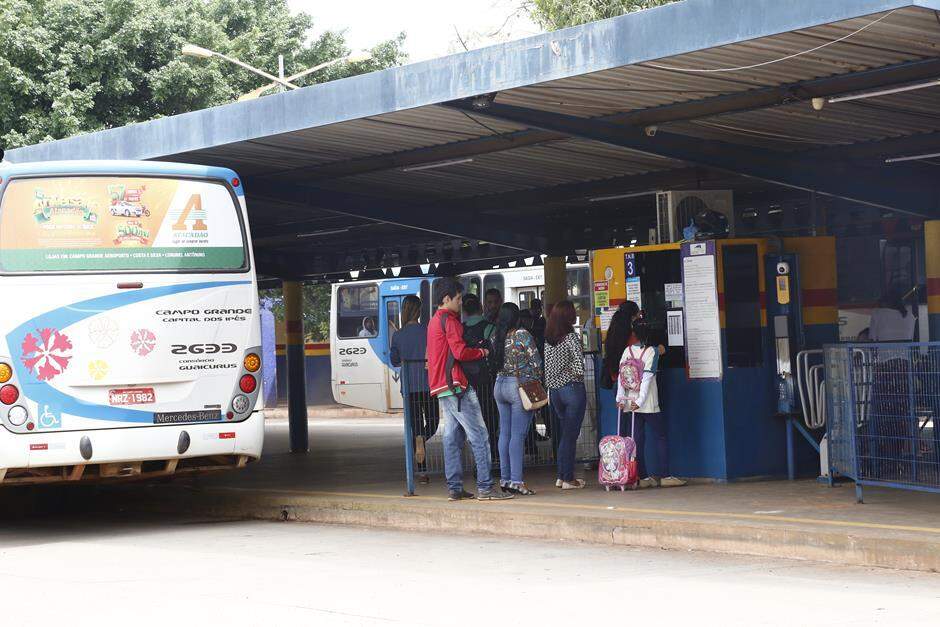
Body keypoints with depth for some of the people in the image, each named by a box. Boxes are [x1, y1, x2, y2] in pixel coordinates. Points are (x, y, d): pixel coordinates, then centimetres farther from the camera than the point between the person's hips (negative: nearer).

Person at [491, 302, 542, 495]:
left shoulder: (496, 337, 5)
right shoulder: (522, 335, -10)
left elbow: (494, 363, 11)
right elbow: (535, 362, -8)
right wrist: (536, 385, 4)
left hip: (499, 384, 6)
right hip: (520, 385, -6)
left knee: (504, 433, 10)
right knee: (518, 434, -7)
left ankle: (504, 479, 11)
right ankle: (516, 480, -11)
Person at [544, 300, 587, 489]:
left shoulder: (548, 339, 7)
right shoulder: (571, 337, -13)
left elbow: (547, 367, 9)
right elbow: (579, 368, -20)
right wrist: (576, 374, -1)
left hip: (554, 389, 6)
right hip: (572, 388, -6)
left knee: (566, 433, 17)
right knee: (571, 434, 1)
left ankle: (561, 476, 18)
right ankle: (568, 479, 3)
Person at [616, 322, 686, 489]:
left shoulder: (628, 350, 5)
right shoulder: (652, 351, -5)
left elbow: (621, 375, -4)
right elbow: (647, 376, -14)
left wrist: (620, 398, -6)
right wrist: (640, 401, -19)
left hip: (629, 404, 4)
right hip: (648, 405, -4)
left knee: (637, 439, 5)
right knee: (662, 436, 6)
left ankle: (642, 477, 1)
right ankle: (661, 475, 0)